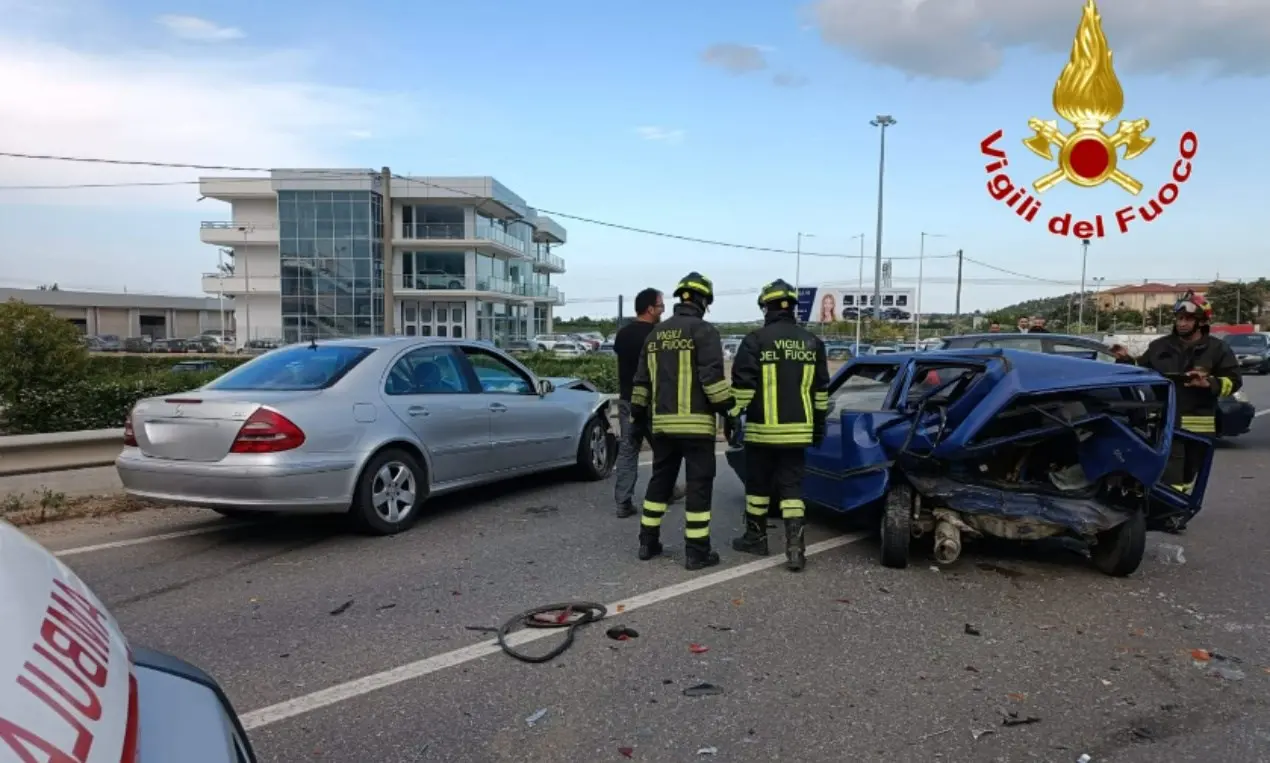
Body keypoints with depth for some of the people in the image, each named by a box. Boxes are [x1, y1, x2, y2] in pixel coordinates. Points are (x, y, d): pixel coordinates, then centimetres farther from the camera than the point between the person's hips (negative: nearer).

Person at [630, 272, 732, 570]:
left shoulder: (656, 334, 15)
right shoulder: (704, 331, -6)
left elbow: (641, 380, 17)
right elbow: (713, 378, -15)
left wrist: (639, 415, 23)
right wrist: (728, 411, -8)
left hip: (662, 422, 7)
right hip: (695, 422, -6)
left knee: (660, 481, 17)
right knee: (698, 484, 0)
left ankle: (648, 542, 21)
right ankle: (697, 552, 2)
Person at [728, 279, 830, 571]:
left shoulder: (755, 340, -8)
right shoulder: (811, 342, 8)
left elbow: (742, 385, -10)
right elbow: (820, 389, 12)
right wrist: (819, 423, 20)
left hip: (762, 428, -3)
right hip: (797, 430, 4)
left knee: (758, 484, 12)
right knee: (791, 486, 5)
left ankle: (756, 537, 24)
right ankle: (795, 546, -4)